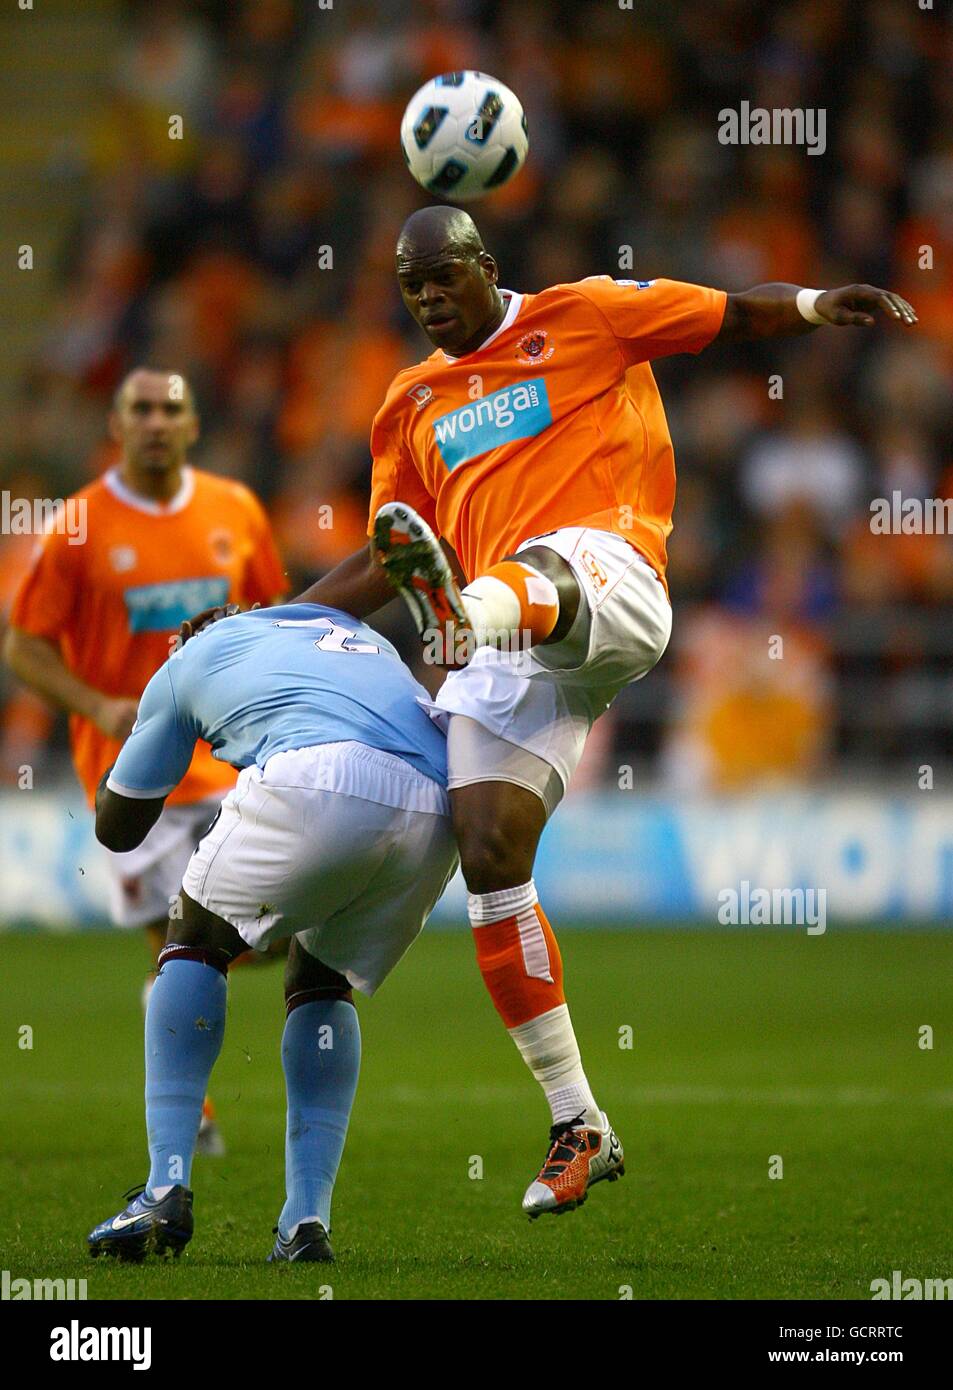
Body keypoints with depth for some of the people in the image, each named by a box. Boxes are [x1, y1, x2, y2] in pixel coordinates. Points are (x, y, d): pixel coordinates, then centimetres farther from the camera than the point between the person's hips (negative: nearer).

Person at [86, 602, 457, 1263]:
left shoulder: (189, 662, 29)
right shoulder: (366, 637, 42)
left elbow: (117, 829, 35)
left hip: (320, 777, -4)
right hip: (438, 807, 4)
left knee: (196, 943, 19)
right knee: (323, 984, 25)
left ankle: (168, 1190, 4)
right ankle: (308, 1222, 11)